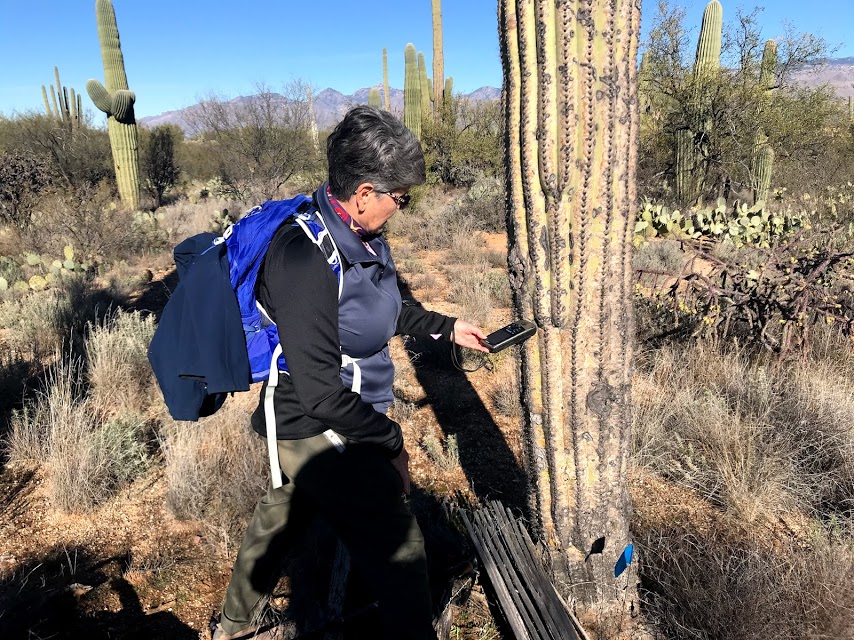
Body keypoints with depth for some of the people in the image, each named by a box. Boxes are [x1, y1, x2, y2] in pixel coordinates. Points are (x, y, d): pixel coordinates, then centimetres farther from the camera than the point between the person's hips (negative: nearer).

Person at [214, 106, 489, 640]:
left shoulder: (362, 235, -1)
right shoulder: (306, 258, -29)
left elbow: (382, 311, 19)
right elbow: (322, 394, -27)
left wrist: (446, 327, 19)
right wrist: (390, 440, -16)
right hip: (322, 432, -10)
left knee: (282, 516, 28)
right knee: (400, 553, -4)